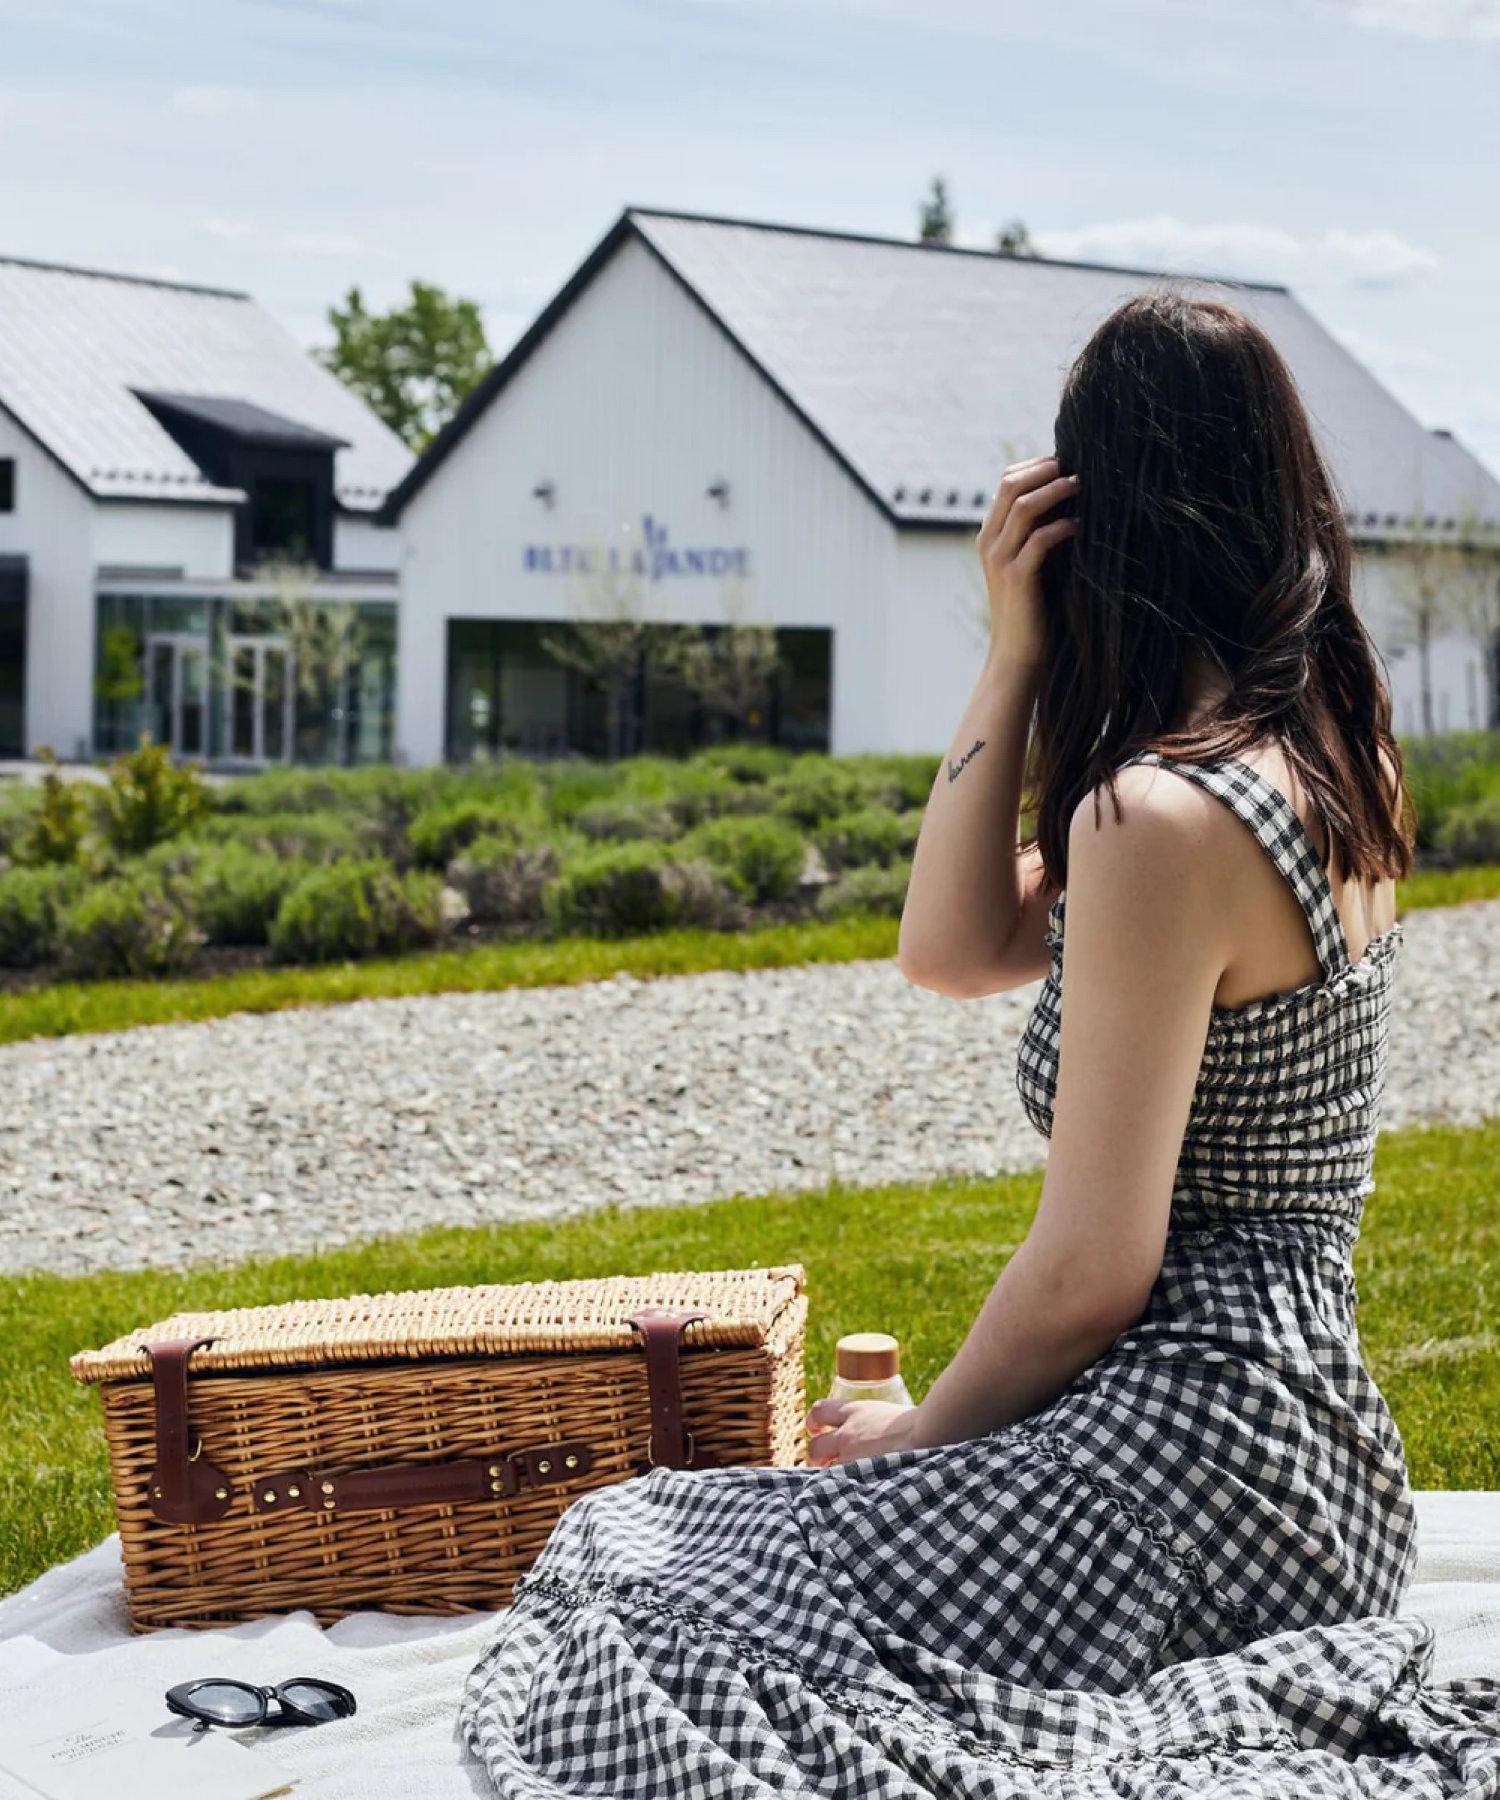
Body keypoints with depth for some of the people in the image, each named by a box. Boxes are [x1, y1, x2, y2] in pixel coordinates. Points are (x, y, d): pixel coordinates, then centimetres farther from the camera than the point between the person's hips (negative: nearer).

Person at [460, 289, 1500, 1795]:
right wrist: (1015, 661, 3)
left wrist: (920, 1434, -3)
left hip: (1182, 1451, -10)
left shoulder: (1161, 814, -21)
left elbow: (1092, 1266, -19)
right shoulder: (1337, 764, 9)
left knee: (635, 1615, -5)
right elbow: (954, 950, 11)